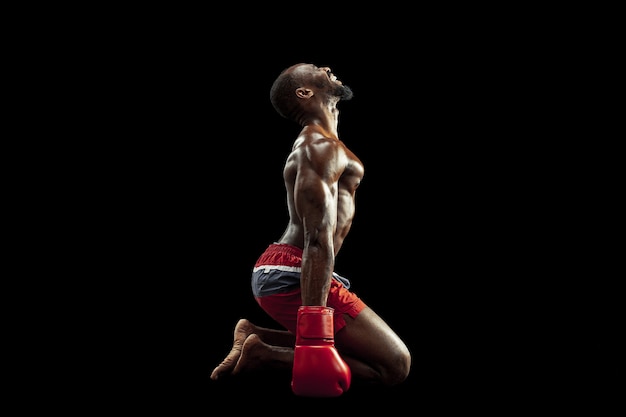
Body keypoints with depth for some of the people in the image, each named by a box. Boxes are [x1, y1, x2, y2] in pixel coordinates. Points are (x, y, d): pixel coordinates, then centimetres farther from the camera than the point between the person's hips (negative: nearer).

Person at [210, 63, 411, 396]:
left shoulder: (313, 143, 21)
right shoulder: (322, 148, -12)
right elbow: (318, 239, -23)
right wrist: (315, 321, -28)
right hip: (295, 276, -10)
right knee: (396, 365, -9)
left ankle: (256, 335, 10)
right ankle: (265, 353, -12)